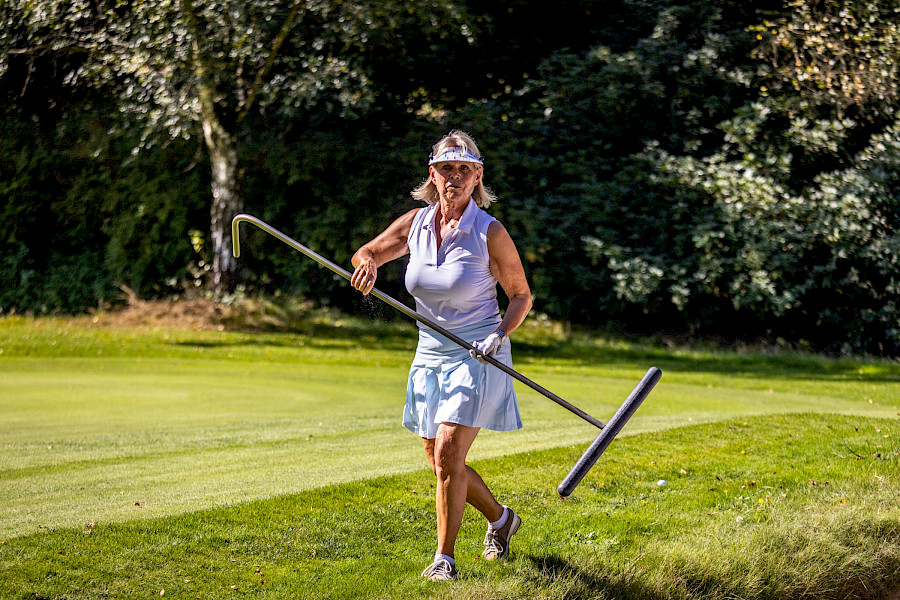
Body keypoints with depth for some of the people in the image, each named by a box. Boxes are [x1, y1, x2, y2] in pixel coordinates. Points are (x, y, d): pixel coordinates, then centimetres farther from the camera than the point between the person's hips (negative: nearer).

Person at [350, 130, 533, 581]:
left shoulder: (490, 232, -11)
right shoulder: (416, 223, 1)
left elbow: (521, 295, -1)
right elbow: (365, 253, 14)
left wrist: (500, 333, -19)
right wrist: (368, 265, -11)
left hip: (476, 358, -6)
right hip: (431, 355, 6)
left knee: (448, 455, -15)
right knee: (439, 460, 12)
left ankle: (445, 558, -3)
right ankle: (500, 518, 36)